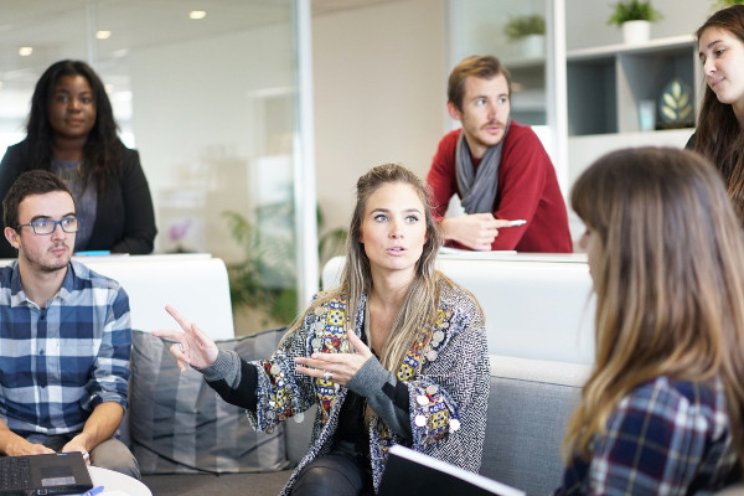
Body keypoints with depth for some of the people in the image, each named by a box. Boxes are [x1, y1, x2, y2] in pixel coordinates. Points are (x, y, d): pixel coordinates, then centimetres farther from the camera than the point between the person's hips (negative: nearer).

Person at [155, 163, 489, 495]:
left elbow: (443, 422, -14)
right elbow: (281, 390, 2)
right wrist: (218, 365, -17)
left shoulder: (456, 314, -9)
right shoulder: (330, 312, 2)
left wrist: (371, 379, -30)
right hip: (345, 460, 3)